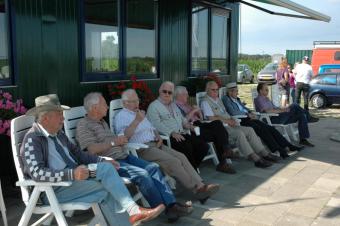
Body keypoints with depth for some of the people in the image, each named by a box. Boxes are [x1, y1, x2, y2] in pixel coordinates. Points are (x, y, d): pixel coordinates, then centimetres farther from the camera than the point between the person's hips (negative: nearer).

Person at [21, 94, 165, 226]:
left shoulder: (58, 134, 13)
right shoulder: (32, 140, -12)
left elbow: (77, 153, 19)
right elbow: (37, 173, -23)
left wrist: (102, 161, 4)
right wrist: (72, 174, -32)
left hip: (73, 180, 7)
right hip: (53, 190, -7)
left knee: (105, 167, -15)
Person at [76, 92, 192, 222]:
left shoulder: (102, 122, 22)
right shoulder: (83, 126, -6)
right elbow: (92, 149, -18)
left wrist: (120, 140, 8)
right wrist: (114, 142, -11)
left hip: (124, 156, 9)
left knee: (153, 167, -9)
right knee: (142, 174, -26)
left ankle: (171, 204, -16)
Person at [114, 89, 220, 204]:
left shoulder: (140, 113, 25)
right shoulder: (120, 117, -1)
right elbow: (123, 136, -18)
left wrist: (158, 137, 9)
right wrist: (137, 121, -25)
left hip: (155, 144, 8)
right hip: (142, 149, -8)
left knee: (181, 157, -12)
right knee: (173, 162, -23)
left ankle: (200, 185, -19)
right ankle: (196, 189, -17)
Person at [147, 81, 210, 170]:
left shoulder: (173, 105, 25)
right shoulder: (154, 106, -1)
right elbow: (157, 124, -15)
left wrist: (186, 124, 8)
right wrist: (172, 133, -24)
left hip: (182, 134, 8)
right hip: (168, 137, -8)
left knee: (204, 146, -10)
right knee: (187, 147, -32)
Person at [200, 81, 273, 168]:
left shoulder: (218, 100, 25)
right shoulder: (205, 102, -3)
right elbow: (211, 118, -15)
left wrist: (231, 120, 3)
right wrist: (227, 120, -11)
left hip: (228, 125, 9)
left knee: (250, 130, -8)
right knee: (239, 133, -30)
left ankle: (264, 154, -10)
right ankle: (256, 159, -31)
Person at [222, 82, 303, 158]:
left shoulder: (237, 99, 25)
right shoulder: (226, 99, -3)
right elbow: (233, 112, -15)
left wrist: (251, 113, 8)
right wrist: (248, 115, -10)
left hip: (248, 118, 9)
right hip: (241, 121, -9)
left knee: (270, 128, -8)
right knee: (262, 129, -26)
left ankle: (288, 145, -10)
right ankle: (279, 150, -26)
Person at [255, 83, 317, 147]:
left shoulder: (266, 99, 27)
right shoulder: (258, 99, -5)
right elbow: (268, 111, -20)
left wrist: (285, 108, 6)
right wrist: (282, 110, -18)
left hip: (278, 118, 10)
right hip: (272, 119, -10)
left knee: (301, 116, -6)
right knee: (295, 106, -20)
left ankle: (303, 139, -5)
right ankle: (308, 117, 3)